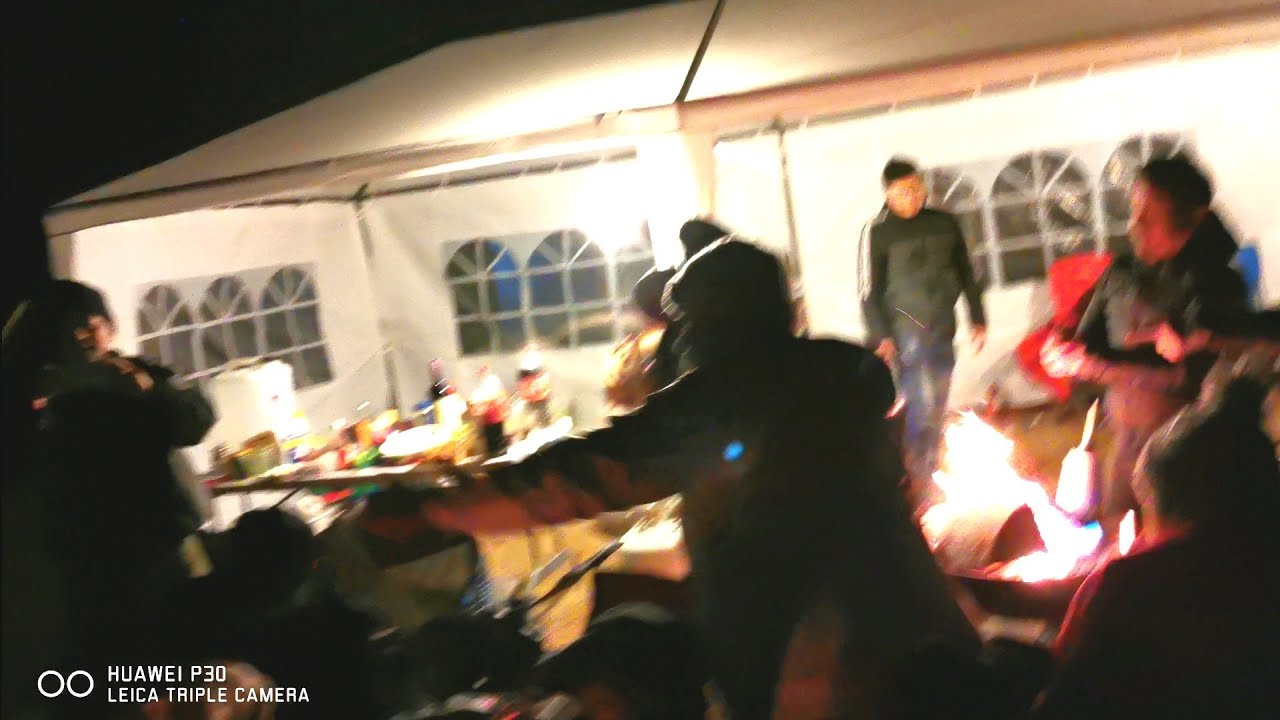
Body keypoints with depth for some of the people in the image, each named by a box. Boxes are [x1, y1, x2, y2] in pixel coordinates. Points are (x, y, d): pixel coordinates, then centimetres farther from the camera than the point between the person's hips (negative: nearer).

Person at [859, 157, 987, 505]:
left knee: (935, 411, 10)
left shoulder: (945, 223, 8)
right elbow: (870, 289, -8)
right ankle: (920, 484, -5)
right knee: (923, 406, -12)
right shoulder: (877, 232, -6)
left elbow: (966, 275, 16)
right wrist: (880, 336, -14)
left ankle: (927, 481, 20)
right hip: (906, 331, -5)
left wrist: (977, 319, 15)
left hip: (942, 331, 5)